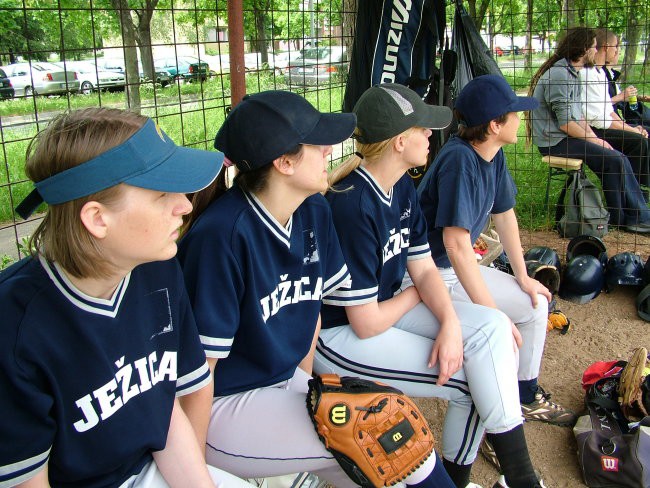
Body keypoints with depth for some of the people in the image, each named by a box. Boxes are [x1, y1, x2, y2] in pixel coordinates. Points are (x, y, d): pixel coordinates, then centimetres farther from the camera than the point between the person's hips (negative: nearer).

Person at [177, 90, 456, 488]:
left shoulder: (315, 213, -2)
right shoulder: (223, 234, -25)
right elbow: (200, 366, -20)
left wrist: (304, 381, 12)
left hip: (287, 383, 7)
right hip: (223, 404, -6)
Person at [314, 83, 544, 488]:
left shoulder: (403, 186, 1)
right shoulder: (353, 207, -27)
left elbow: (424, 269, 2)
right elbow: (366, 323, -24)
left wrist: (451, 323, -17)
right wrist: (413, 294, -4)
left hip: (383, 306, 8)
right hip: (339, 333, -8)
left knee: (491, 327, -8)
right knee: (469, 381, -13)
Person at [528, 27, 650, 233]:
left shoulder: (572, 73, 15)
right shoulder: (559, 75, -17)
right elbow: (565, 123, -21)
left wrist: (595, 138, 5)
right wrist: (594, 141, -11)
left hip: (566, 137, 10)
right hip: (555, 141, -10)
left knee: (618, 158, -2)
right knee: (614, 160, -17)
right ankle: (623, 217, -4)